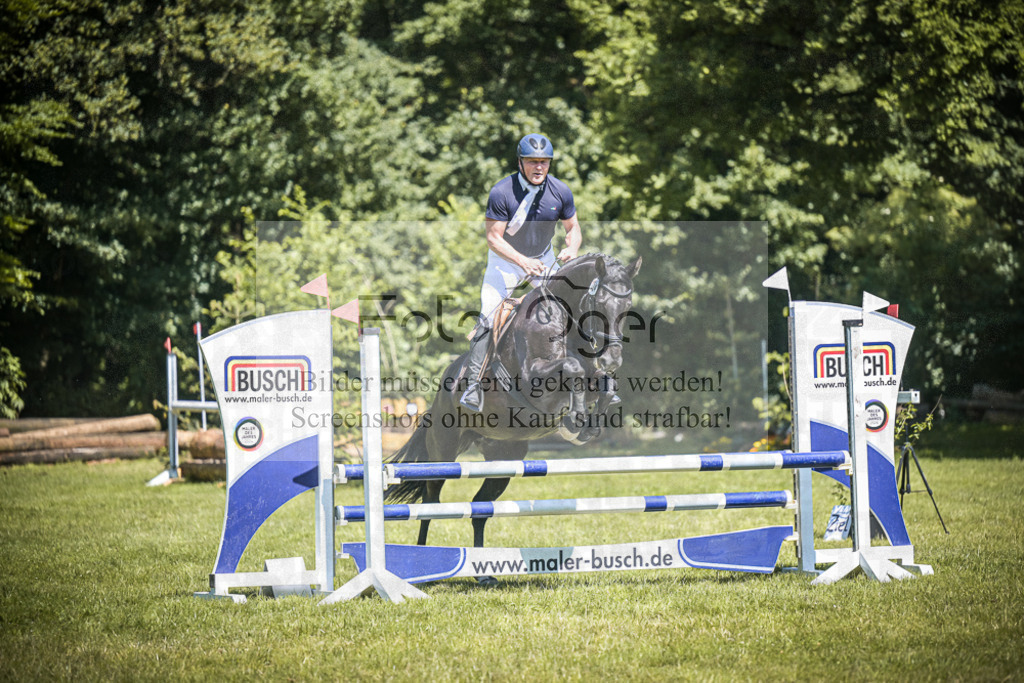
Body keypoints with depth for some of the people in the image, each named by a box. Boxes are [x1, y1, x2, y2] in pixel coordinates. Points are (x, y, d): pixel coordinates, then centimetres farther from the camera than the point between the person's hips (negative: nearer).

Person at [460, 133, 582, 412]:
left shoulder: (560, 192, -13)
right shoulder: (501, 193, -24)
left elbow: (573, 228, 0)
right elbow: (494, 239, -22)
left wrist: (572, 247, -23)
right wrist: (522, 261, -35)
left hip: (544, 258, 3)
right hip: (506, 259, -3)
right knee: (489, 317, -17)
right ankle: (473, 383, -14)